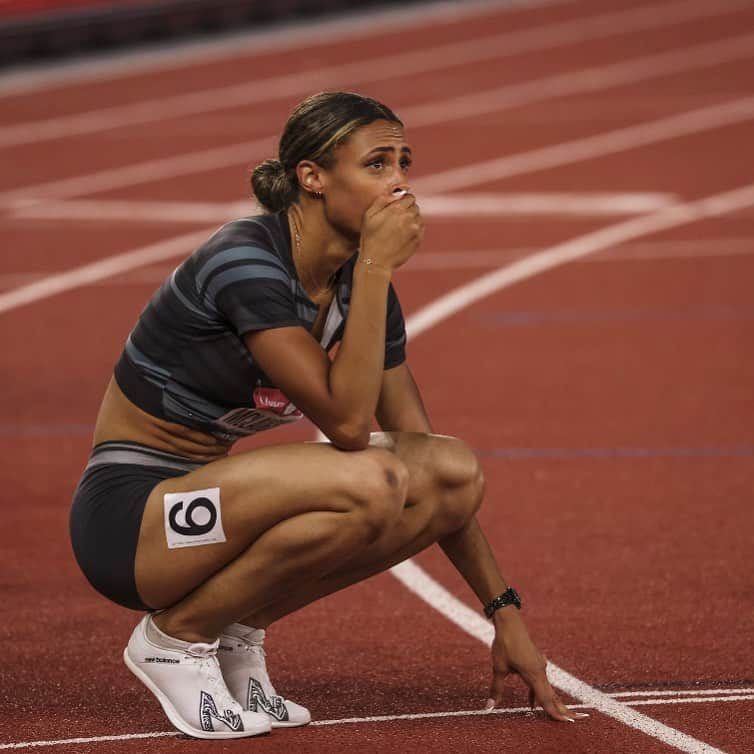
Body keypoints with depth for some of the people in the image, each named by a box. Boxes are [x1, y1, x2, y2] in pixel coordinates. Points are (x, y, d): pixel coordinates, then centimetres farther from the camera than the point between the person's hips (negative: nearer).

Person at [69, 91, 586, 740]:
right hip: (126, 514, -8)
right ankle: (177, 635, -9)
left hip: (210, 499, 8)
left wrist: (505, 615, 4)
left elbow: (435, 468, 7)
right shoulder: (245, 263, -22)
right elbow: (346, 422, -28)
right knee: (366, 483, -32)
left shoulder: (360, 286, 2)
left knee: (456, 471, -9)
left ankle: (237, 629, 3)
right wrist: (376, 267, -25)